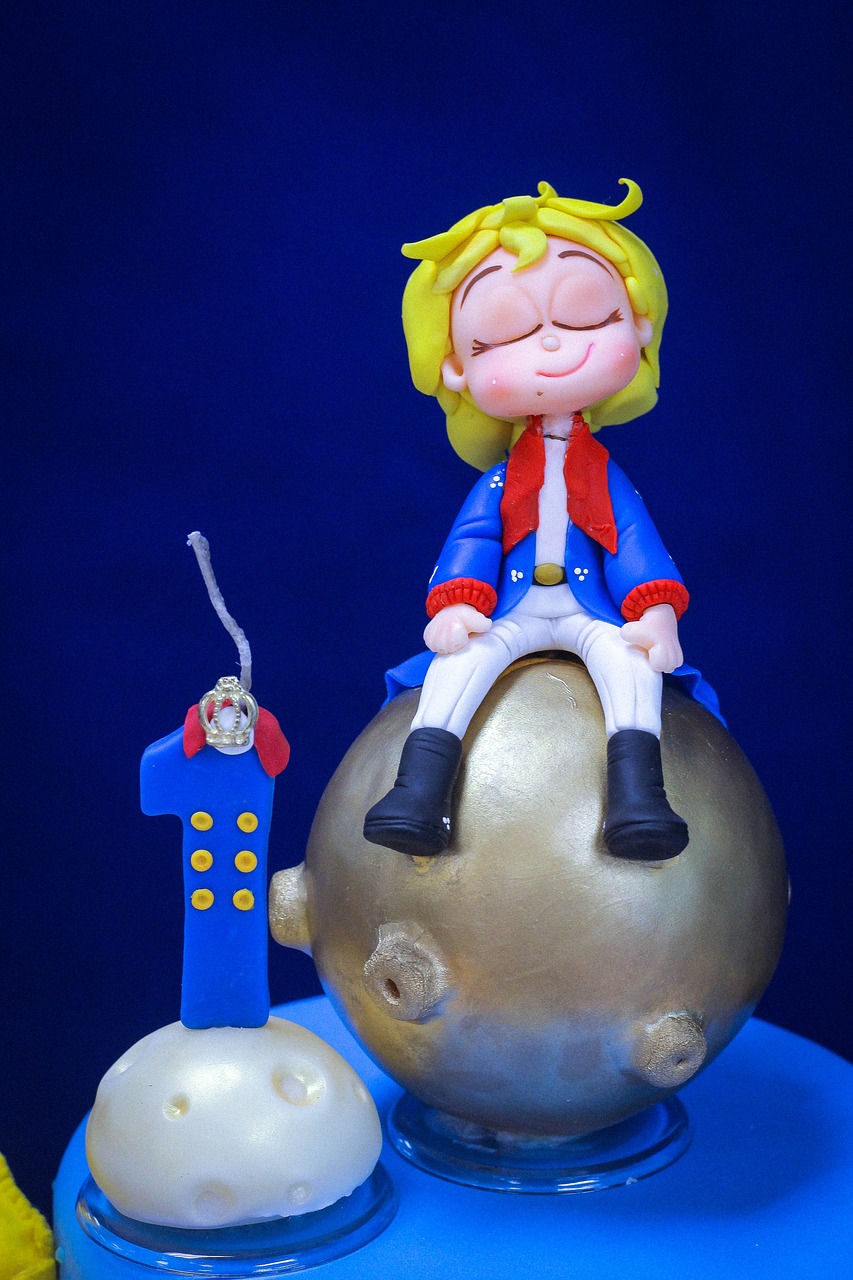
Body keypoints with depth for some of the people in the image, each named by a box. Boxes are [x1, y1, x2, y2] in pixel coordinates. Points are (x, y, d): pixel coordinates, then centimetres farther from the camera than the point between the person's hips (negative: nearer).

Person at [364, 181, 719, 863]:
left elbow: (635, 540, 2)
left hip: (593, 615, 0)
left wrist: (657, 613, -13)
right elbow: (471, 539, 3)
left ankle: (637, 796, -38)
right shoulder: (500, 477, 9)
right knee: (460, 656, -28)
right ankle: (419, 794, -31)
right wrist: (456, 605, -16)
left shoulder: (606, 472, 9)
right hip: (509, 614, 1)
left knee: (630, 659, -31)